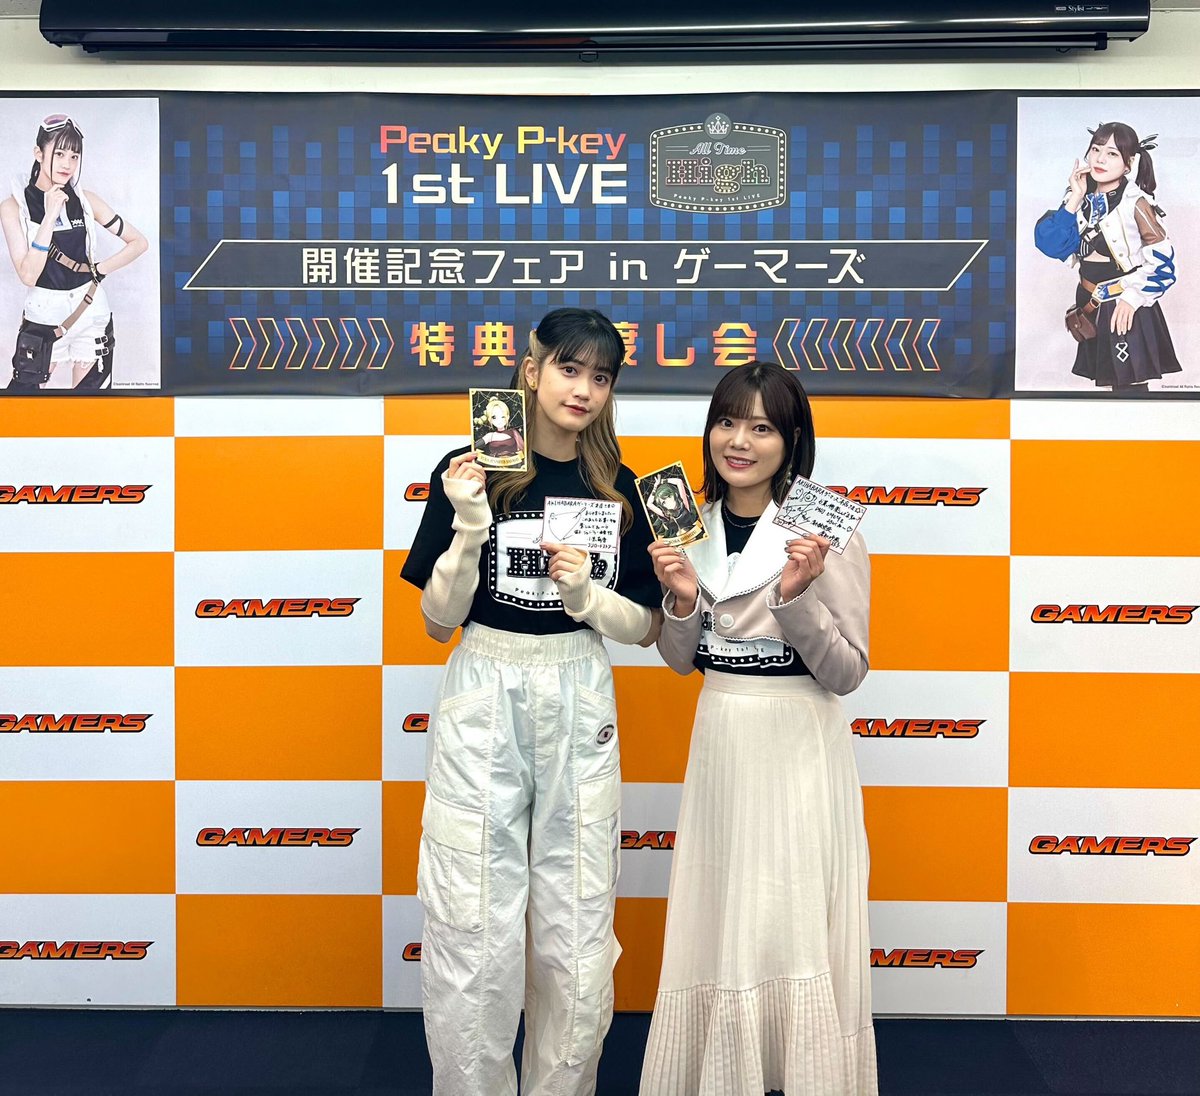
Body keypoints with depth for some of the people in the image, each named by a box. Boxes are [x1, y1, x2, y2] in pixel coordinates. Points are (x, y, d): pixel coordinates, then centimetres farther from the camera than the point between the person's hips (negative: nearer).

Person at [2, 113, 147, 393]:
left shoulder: (86, 200, 0)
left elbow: (138, 242, 6)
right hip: (43, 315, -2)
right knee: (24, 390, -3)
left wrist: (99, 270, -4)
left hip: (91, 311, 2)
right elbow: (28, 275, -17)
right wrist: (50, 216, -20)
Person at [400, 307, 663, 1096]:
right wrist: (469, 527, -19)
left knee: (577, 935, 8)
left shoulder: (618, 489, 5)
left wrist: (587, 595, -13)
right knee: (475, 934, 2)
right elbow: (438, 622, -4)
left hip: (580, 709, 3)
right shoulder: (470, 472, -4)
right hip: (483, 705, -2)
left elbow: (646, 628, 7)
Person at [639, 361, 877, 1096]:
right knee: (717, 926, 14)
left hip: (799, 749, -5)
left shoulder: (826, 532, -11)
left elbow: (847, 673, -10)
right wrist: (682, 599, -9)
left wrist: (797, 596, -25)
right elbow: (683, 661, 10)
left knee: (797, 928, 2)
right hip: (719, 745, 5)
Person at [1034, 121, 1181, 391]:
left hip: (1125, 308, -6)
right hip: (1090, 305, 6)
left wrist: (1134, 297, -19)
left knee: (1129, 385, -4)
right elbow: (1052, 244, -6)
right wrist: (1075, 199, -10)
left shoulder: (1135, 202, -11)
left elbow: (1161, 259, -12)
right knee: (1107, 381, 15)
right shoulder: (1084, 200, 5)